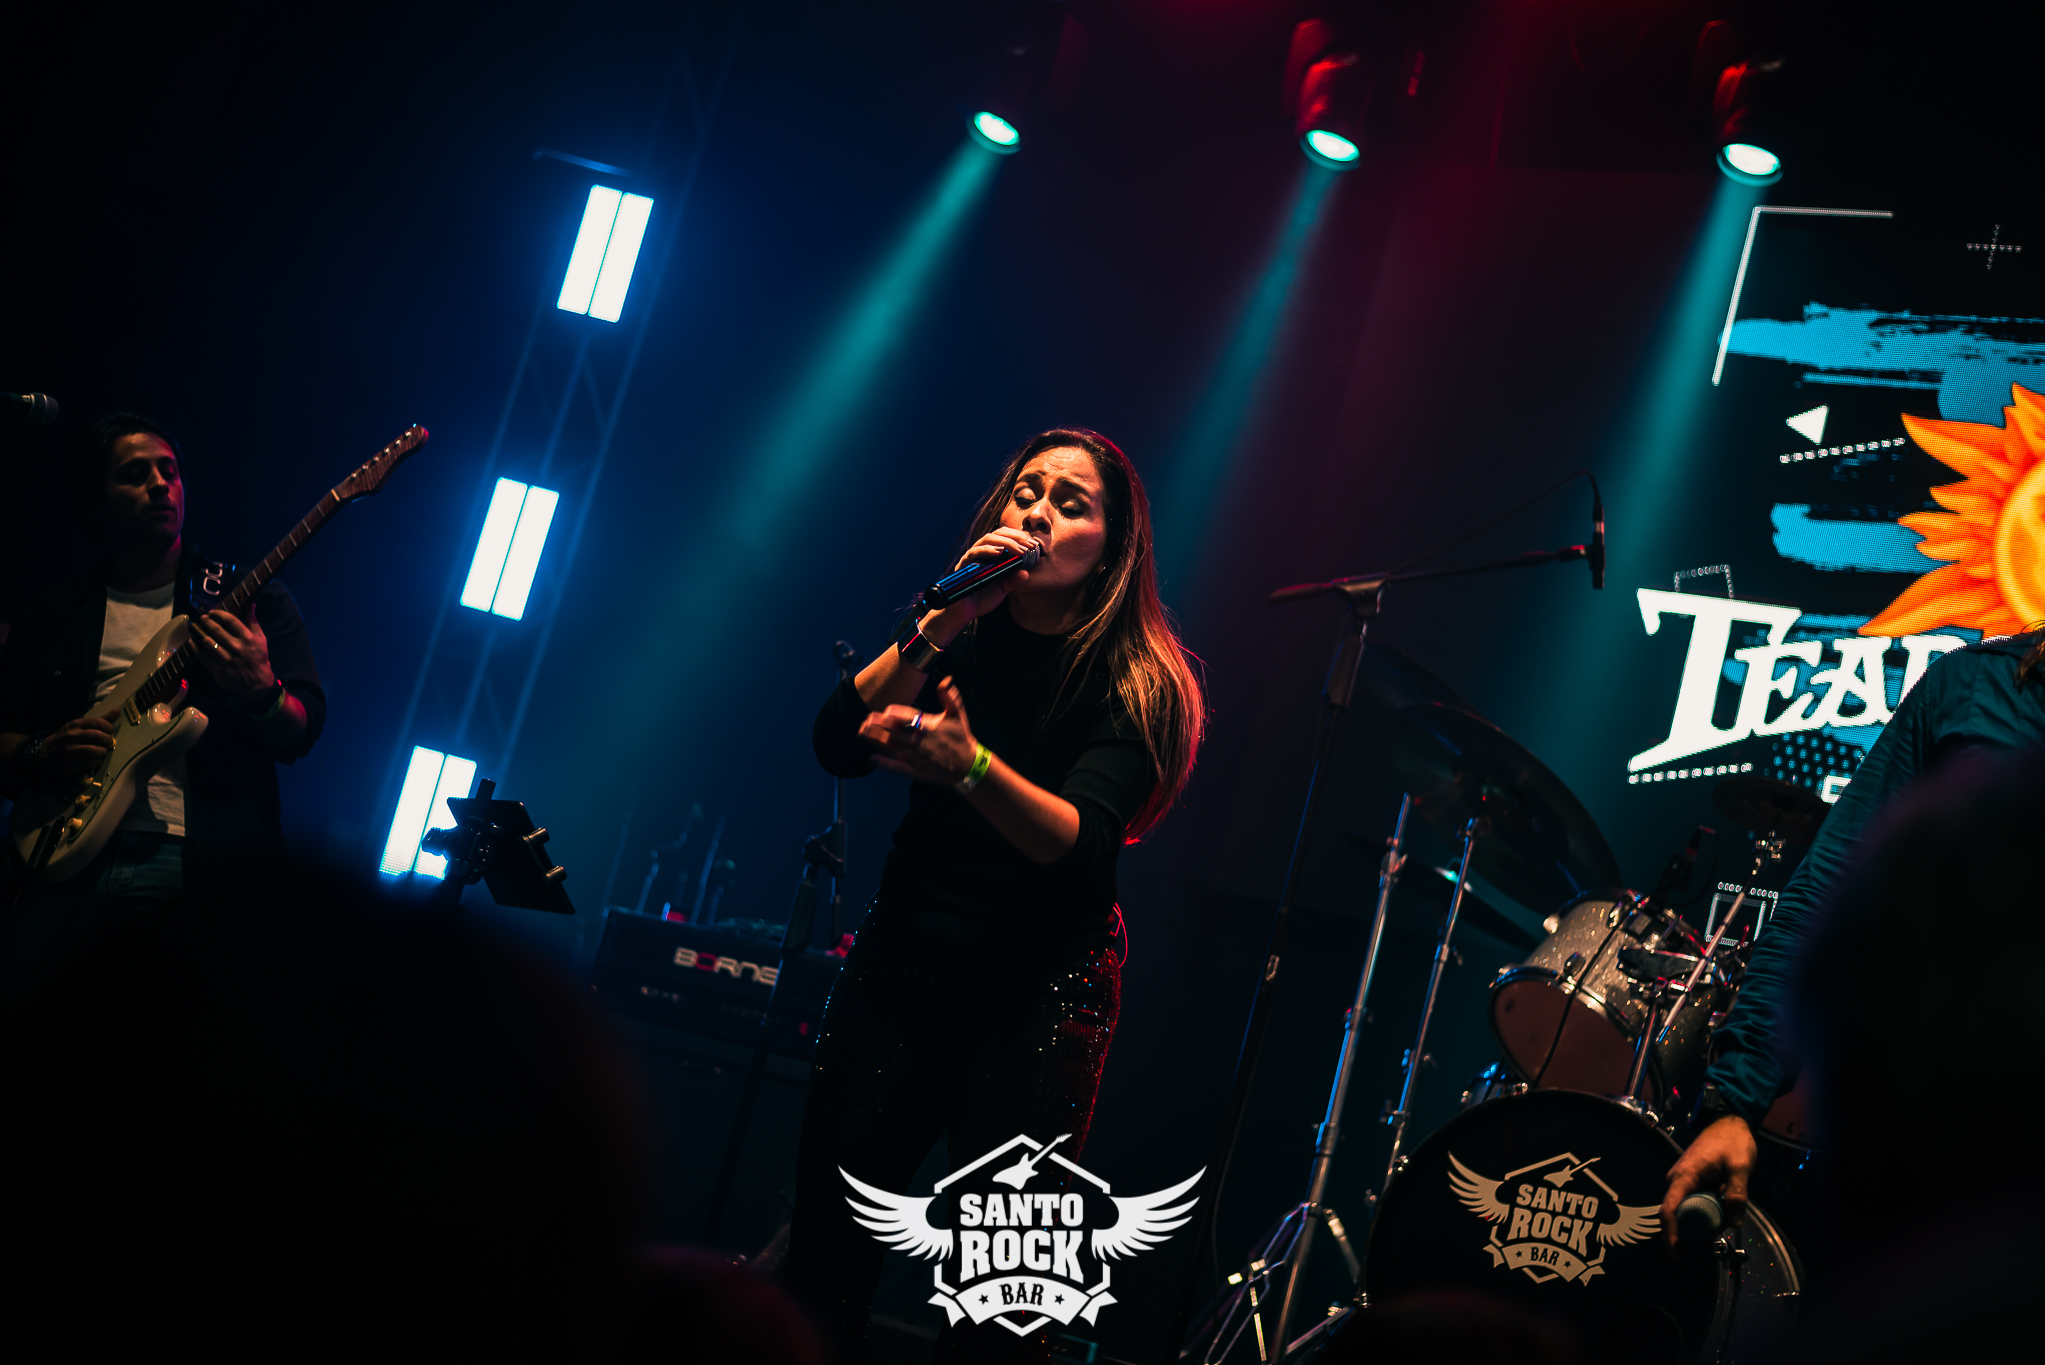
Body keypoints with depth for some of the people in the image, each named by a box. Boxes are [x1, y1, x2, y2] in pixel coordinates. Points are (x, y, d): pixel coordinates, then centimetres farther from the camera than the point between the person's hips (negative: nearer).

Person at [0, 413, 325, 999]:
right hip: (74, 857, 2)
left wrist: (262, 693, -15)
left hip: (207, 862, -2)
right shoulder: (51, 618, 20)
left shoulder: (255, 598, 14)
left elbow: (304, 731, 7)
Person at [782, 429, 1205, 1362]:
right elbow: (837, 744, -9)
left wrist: (971, 766, -40)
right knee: (825, 1232, 0)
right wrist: (942, 624, -19)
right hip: (902, 963, 4)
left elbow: (1079, 840, -22)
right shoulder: (963, 639, 4)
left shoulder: (1136, 683, -8)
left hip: (1041, 991, -3)